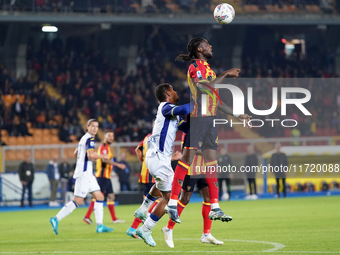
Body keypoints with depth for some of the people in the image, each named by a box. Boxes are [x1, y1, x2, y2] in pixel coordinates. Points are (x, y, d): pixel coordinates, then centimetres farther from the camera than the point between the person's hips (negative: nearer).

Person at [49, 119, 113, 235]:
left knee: (99, 197, 7)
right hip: (84, 173, -10)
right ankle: (56, 219, -8)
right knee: (78, 200, -11)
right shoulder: (90, 139, -12)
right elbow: (91, 155, -26)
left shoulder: (84, 138, 18)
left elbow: (76, 152, 30)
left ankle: (100, 225, 5)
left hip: (87, 174, 10)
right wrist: (103, 156, -11)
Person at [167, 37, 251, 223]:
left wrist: (237, 115, 25)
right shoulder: (195, 67, -4)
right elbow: (205, 87, -21)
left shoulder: (207, 68, 22)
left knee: (212, 162, 5)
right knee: (187, 159, -10)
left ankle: (215, 208, 4)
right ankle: (173, 203, -7)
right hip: (197, 117, -8)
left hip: (209, 120, 9)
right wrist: (225, 75, -14)